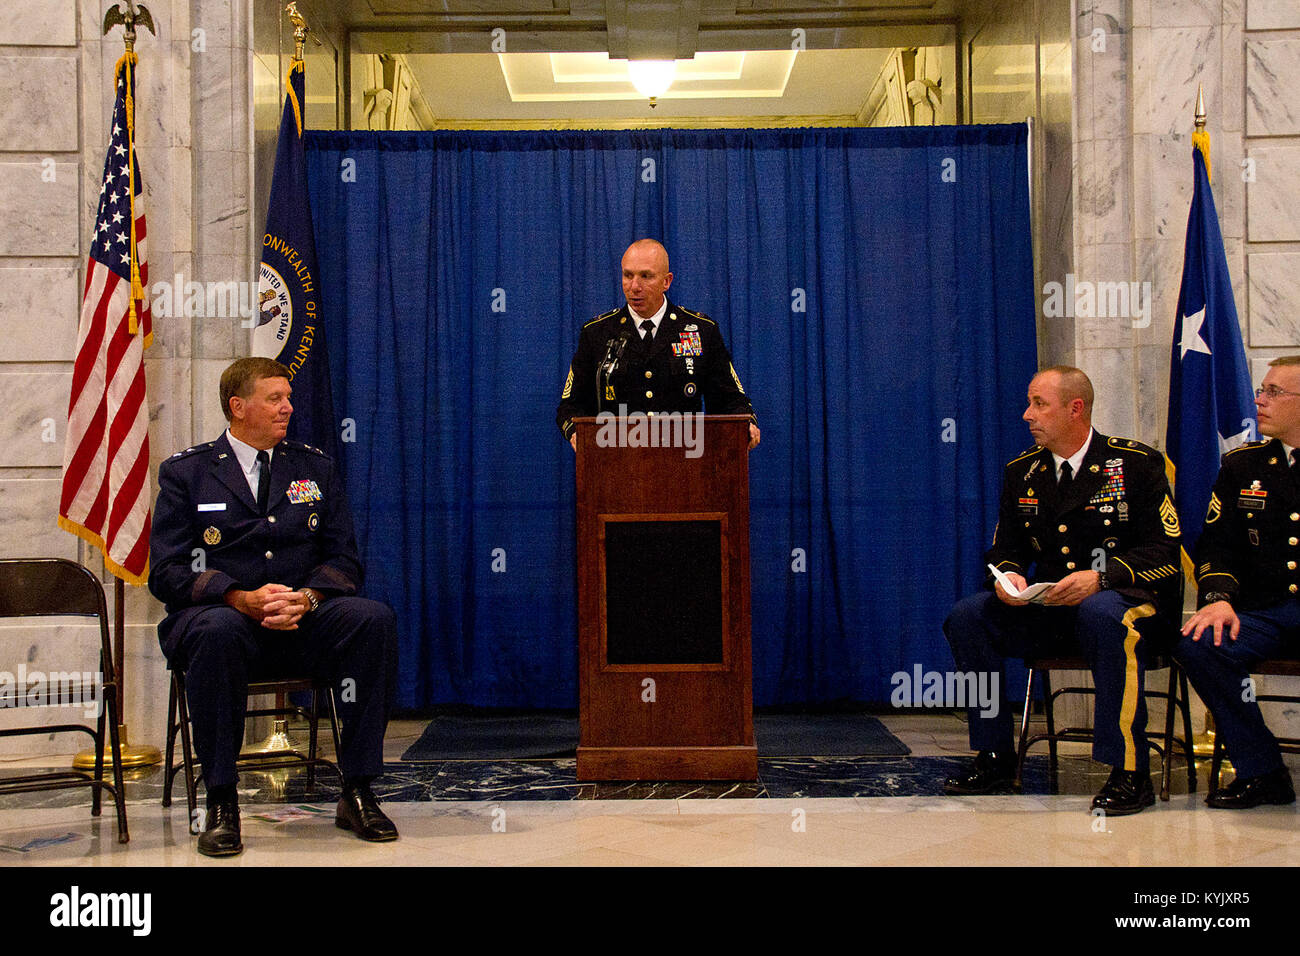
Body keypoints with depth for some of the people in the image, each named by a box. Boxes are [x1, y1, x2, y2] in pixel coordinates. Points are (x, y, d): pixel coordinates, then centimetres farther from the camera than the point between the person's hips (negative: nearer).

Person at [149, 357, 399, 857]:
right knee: (216, 630, -39)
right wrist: (243, 599, -21)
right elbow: (167, 571, -4)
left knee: (375, 619, -27)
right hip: (215, 610, -3)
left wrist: (306, 598, -14)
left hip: (302, 619, 3)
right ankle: (221, 804, -29)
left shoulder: (314, 468, 16)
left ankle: (357, 793, -21)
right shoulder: (185, 472, 6)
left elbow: (343, 559, 9)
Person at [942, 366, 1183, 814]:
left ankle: (1129, 772, -33)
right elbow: (1005, 548, 16)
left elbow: (1164, 552, -11)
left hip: (1126, 597, -5)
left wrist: (1100, 578, -27)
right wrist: (1009, 576, -10)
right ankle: (994, 757, -6)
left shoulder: (1138, 464, -5)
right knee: (968, 616, -17)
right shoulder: (1022, 471, 11)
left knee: (1104, 615, -40)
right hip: (1048, 606, 5)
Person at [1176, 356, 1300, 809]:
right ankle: (1262, 774, -12)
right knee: (1197, 644, -26)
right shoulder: (1242, 466, 16)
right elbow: (1216, 545, 12)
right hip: (1264, 611, 4)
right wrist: (1217, 598, -8)